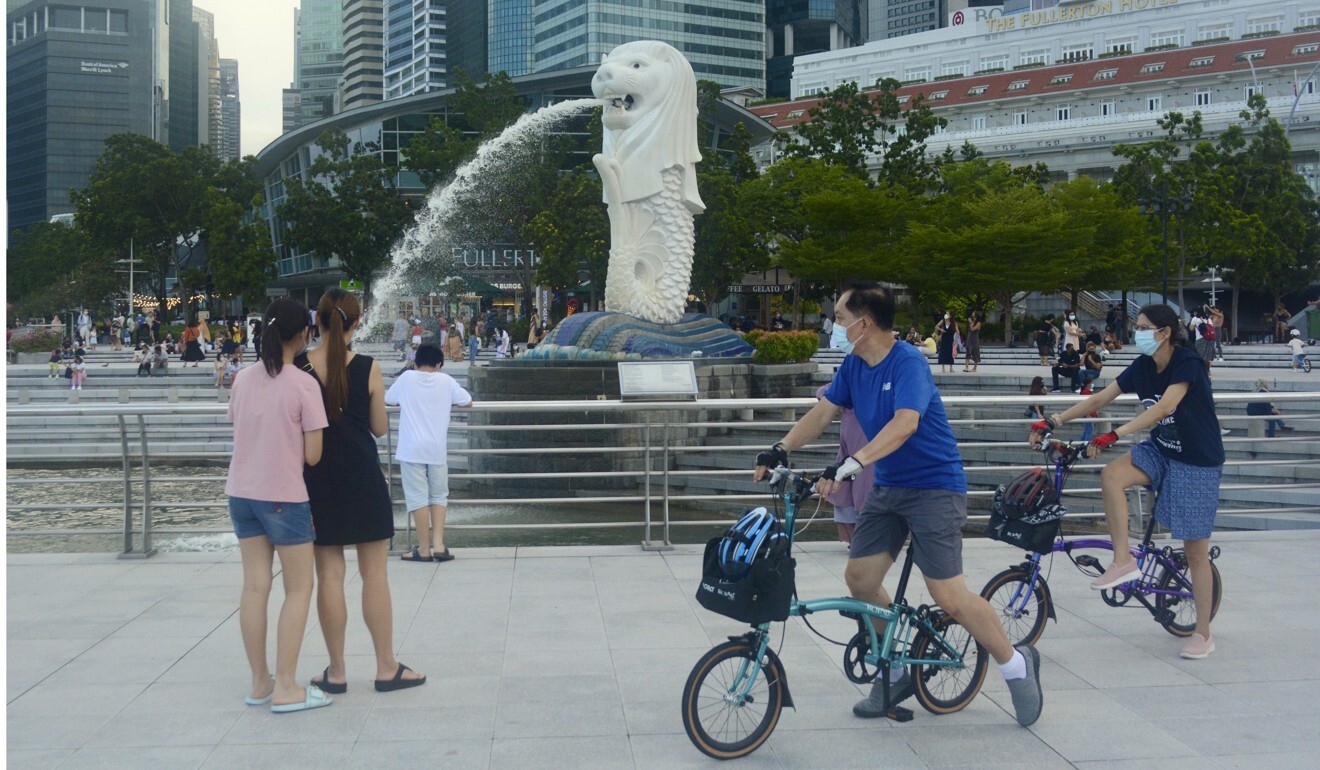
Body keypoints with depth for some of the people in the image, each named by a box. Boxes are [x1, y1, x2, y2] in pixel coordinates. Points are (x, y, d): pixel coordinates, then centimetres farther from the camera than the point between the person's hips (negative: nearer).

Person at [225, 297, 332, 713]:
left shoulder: (243, 380, 3)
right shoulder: (303, 385, -13)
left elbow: (239, 432, 8)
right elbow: (312, 455, -12)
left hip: (242, 492, 6)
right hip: (284, 497, -5)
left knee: (255, 587, 10)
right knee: (298, 589, 5)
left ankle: (260, 683, 18)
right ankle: (286, 688, 4)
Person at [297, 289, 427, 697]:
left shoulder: (297, 367, -6)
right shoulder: (368, 369, -8)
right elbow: (380, 428, -1)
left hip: (318, 479, 1)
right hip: (362, 477, -1)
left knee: (329, 575, 8)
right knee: (375, 574, 6)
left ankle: (336, 671, 13)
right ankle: (386, 668, 12)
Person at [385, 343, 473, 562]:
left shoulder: (406, 378, -1)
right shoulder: (446, 381, 1)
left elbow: (388, 400, 13)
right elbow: (468, 402, 10)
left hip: (411, 449, -1)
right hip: (437, 449, 1)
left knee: (418, 497, 2)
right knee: (438, 496, 13)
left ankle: (424, 549, 3)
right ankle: (438, 545, 4)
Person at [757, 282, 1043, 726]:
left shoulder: (907, 363, -20)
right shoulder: (854, 365, 4)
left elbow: (905, 423, -34)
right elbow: (823, 412, 7)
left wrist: (850, 465, -44)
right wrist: (781, 449, -7)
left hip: (933, 486, -8)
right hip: (887, 487, 8)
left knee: (948, 596, -10)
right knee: (859, 578, 1)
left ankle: (1017, 664, 12)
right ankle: (896, 671, 19)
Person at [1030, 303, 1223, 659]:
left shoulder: (1188, 364, -21)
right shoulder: (1143, 366, -1)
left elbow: (1165, 407, -36)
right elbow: (1099, 399, -2)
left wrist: (1114, 435, -45)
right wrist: (1052, 422, -10)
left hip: (1198, 463, -6)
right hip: (1160, 450, 6)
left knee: (1195, 550, -1)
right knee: (1111, 474, -25)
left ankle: (1203, 633, 11)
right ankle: (1123, 561, -16)